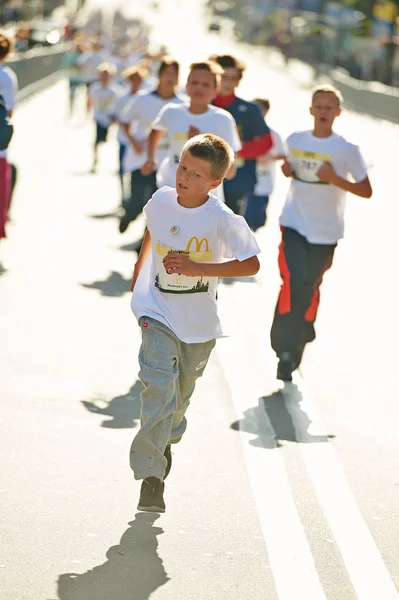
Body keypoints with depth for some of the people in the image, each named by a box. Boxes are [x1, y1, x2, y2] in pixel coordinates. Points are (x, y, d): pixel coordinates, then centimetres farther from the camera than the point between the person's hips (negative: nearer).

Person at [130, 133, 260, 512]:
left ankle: (166, 440, 52)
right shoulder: (161, 200, -9)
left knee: (182, 390, 18)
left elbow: (251, 264, -18)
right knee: (159, 383, -19)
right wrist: (138, 272, 26)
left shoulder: (223, 220, -20)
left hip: (198, 322, 0)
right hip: (158, 310, 0)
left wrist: (196, 268, -27)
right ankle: (151, 475, -21)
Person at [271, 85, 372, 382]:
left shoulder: (347, 150, -9)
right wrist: (287, 169, -2)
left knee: (310, 290, 7)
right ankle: (284, 346, -5)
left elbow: (366, 191, -6)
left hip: (325, 233, -1)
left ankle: (293, 354, 24)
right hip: (294, 225, 1)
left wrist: (337, 180, -20)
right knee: (293, 283, -17)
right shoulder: (296, 140, 1)